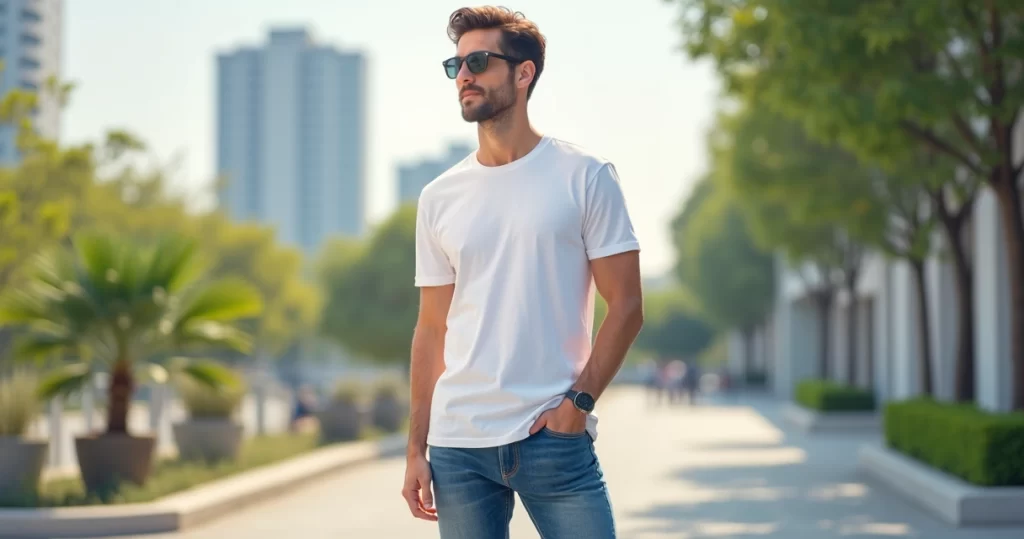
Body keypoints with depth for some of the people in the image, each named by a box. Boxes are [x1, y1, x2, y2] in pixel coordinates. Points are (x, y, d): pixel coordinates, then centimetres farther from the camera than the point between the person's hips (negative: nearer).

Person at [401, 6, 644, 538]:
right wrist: (416, 449, 6)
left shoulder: (584, 176, 0)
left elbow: (625, 306, -1)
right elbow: (432, 330, 11)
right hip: (458, 447, 3)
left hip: (555, 440, -3)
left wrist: (579, 400, -11)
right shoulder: (439, 198, 9)